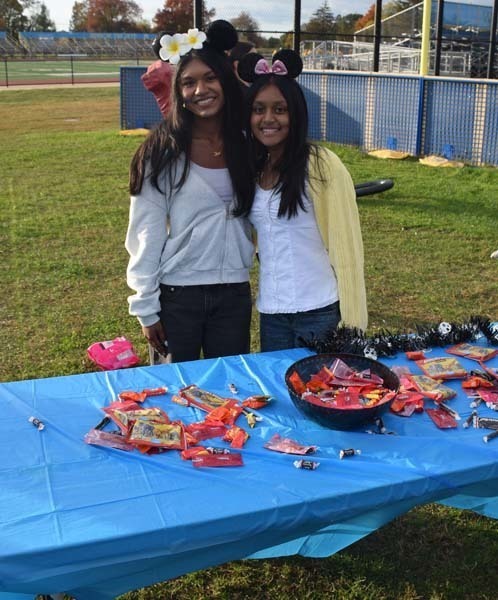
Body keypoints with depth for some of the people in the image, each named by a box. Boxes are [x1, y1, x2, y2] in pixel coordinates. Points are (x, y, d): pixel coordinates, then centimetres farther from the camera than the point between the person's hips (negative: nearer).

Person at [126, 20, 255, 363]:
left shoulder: (246, 145, 1)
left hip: (234, 295, 3)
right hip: (176, 295, -3)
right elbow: (146, 232, -7)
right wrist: (146, 306, -8)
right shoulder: (162, 151, -9)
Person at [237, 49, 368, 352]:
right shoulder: (253, 169, 6)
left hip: (319, 312, -5)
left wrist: (351, 322, -12)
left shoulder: (322, 165, -11)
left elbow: (346, 245, -11)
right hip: (270, 313, 5)